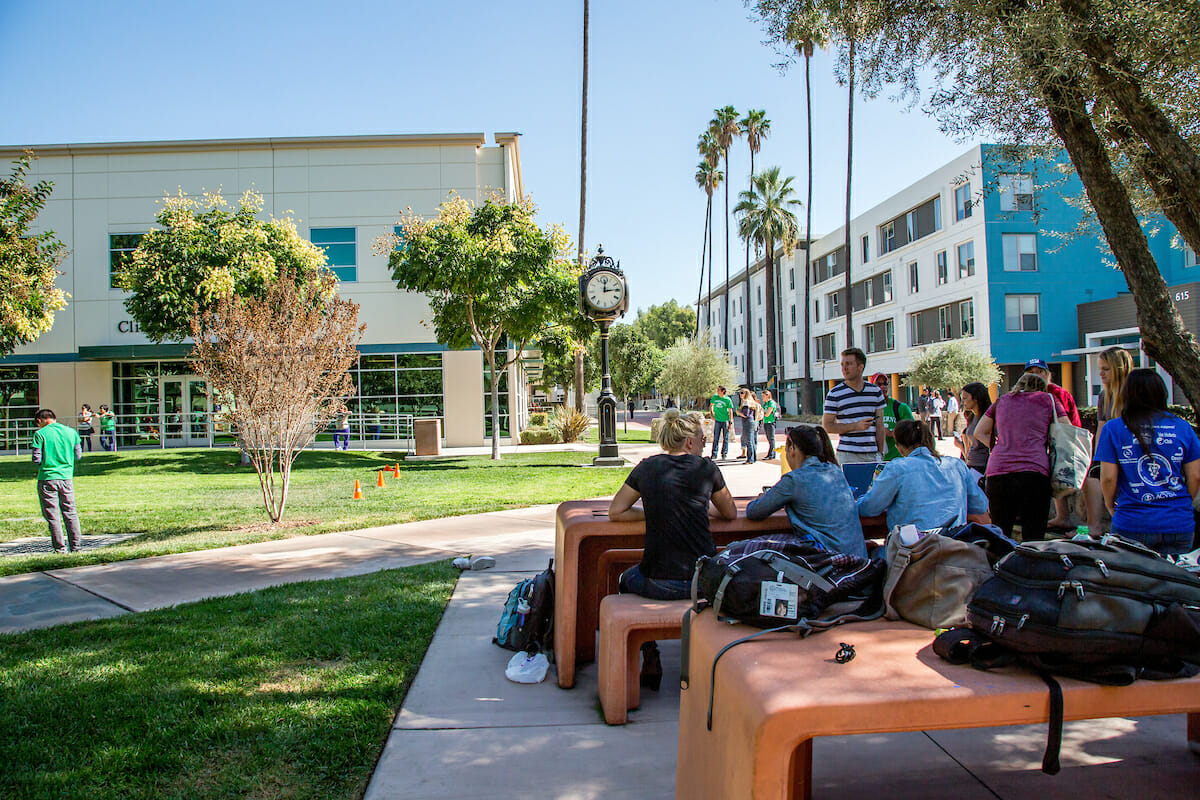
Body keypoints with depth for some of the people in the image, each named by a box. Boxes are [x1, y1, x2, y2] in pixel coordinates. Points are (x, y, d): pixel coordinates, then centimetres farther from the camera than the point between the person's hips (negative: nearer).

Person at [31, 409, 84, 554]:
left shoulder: (40, 434, -7)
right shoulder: (71, 432, 5)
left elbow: (36, 459, -8)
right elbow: (78, 455, 9)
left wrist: (44, 464, 12)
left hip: (47, 478, -3)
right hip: (66, 477, 3)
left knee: (52, 515, 4)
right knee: (70, 512, 13)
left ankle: (60, 548, 5)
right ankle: (75, 544, 14)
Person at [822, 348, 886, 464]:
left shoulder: (876, 391, 11)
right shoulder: (834, 394, -1)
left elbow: (880, 425, 13)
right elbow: (826, 426, -5)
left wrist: (881, 453, 8)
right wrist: (856, 426, -13)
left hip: (872, 454, 3)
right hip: (847, 455, -3)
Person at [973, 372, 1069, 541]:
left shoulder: (1002, 401, 22)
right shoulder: (1048, 400, 15)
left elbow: (979, 432, 27)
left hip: (997, 472, 3)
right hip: (1034, 472, -2)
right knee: (1033, 536, -2)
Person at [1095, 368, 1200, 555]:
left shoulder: (1113, 428, -4)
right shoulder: (1182, 427, 2)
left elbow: (1108, 477, -6)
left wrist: (1110, 504, 13)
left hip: (1132, 525, -2)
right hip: (1179, 526, 2)